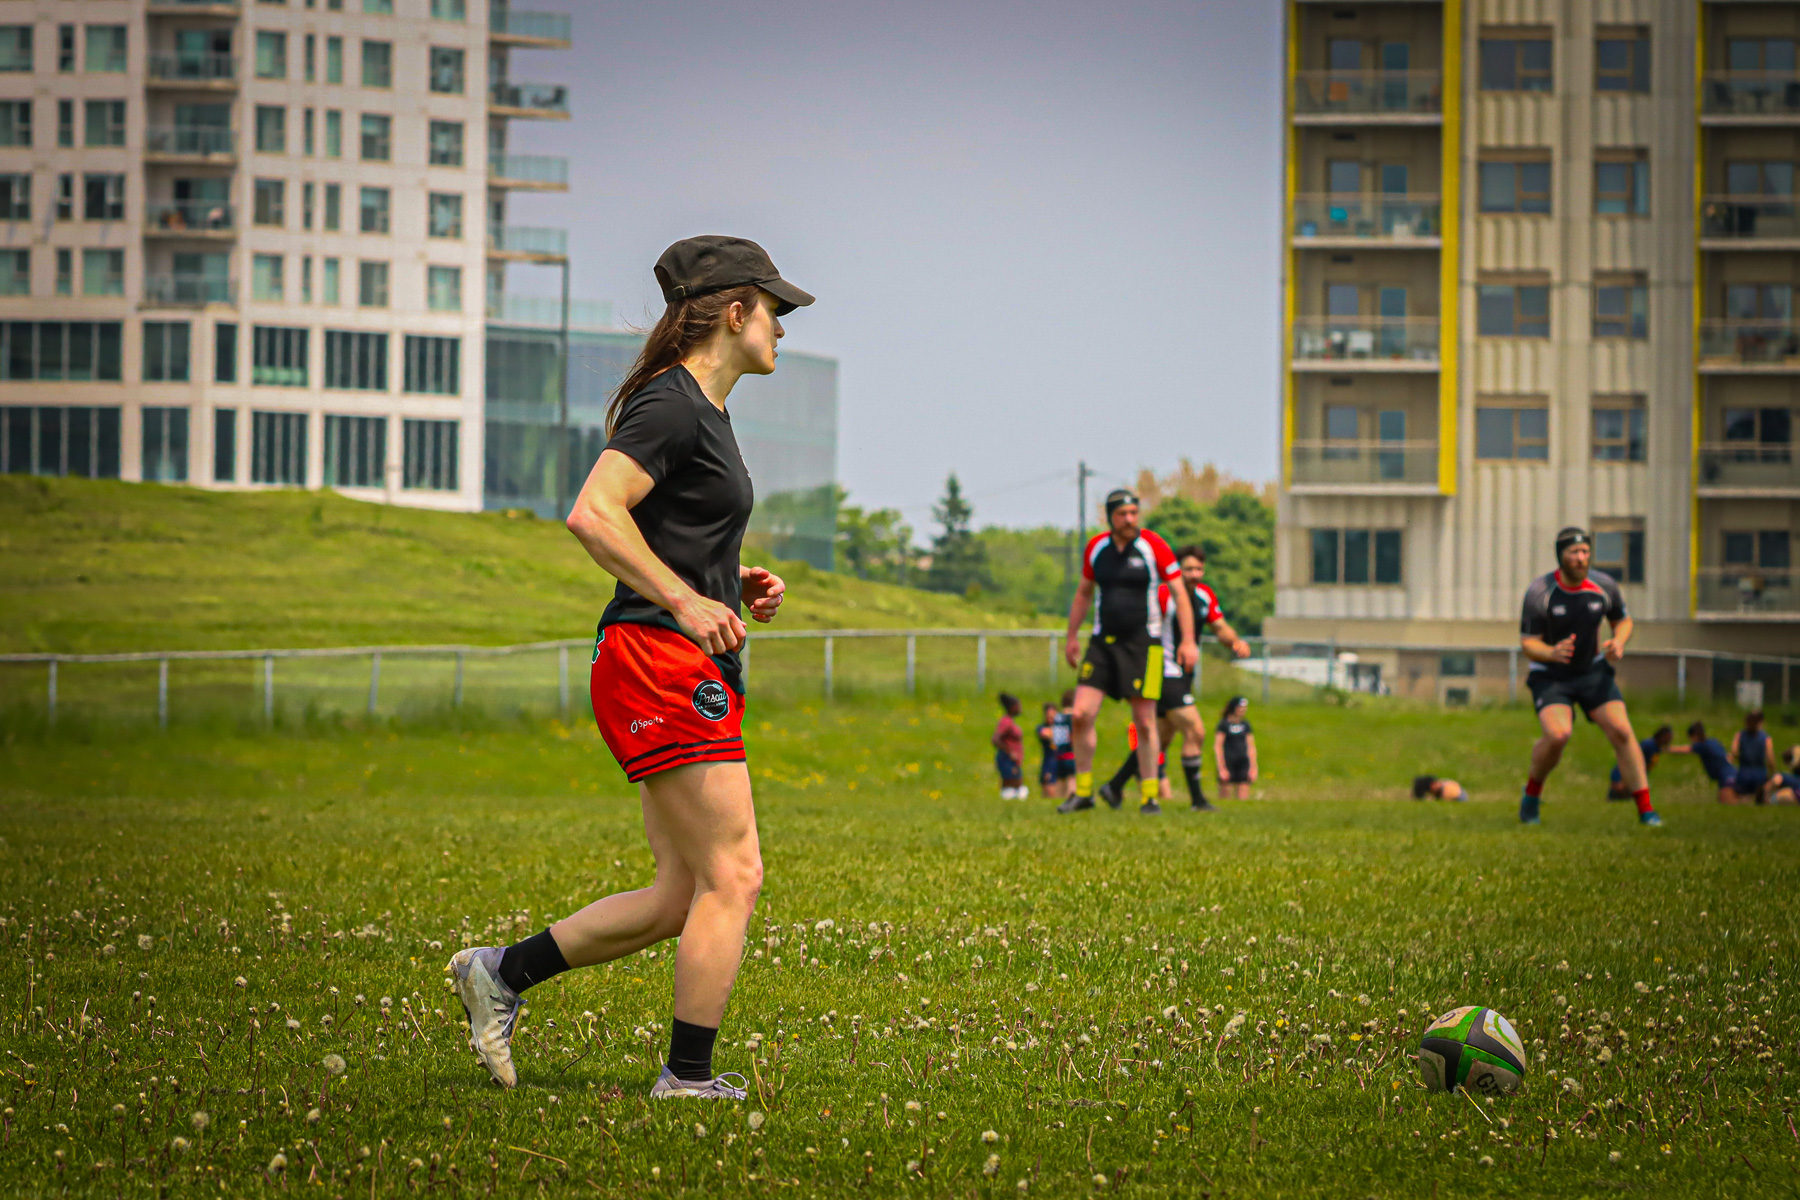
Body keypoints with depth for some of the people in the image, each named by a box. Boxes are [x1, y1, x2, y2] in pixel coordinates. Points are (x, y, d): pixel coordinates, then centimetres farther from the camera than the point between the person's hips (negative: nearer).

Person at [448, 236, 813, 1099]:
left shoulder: (701, 409, 19)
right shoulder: (670, 404, -11)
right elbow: (592, 515, -23)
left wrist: (737, 585, 14)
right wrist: (687, 602, -22)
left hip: (695, 673, 10)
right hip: (662, 665, -10)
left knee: (684, 895, 10)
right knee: (732, 876, -7)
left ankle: (500, 974, 17)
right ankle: (688, 1080, -1)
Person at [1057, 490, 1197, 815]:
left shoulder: (1153, 546, -6)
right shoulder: (1095, 548, 5)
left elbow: (1180, 594, -2)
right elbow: (1083, 593, 20)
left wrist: (1187, 641, -9)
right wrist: (1072, 637, 19)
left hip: (1143, 643, -3)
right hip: (1102, 642, 3)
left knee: (1145, 723, -3)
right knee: (1081, 714, -8)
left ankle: (1150, 796, 8)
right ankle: (1082, 791, 4)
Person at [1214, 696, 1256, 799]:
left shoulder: (1245, 725, 13)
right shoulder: (1224, 724, -2)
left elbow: (1251, 747, 16)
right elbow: (1217, 747, -5)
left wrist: (1253, 768, 11)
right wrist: (1221, 769, -10)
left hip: (1243, 763, 5)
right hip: (1228, 763, -5)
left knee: (1243, 798, -4)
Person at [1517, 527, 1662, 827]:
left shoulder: (1604, 586, -8)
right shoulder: (1539, 592, -17)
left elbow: (1623, 620, 10)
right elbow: (1527, 644, -13)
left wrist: (1618, 642, -12)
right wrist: (1552, 652, -35)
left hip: (1593, 670, 3)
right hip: (1550, 676, -3)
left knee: (1621, 732, -12)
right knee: (1557, 735, -25)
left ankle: (1646, 810, -4)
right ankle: (1531, 793, 3)